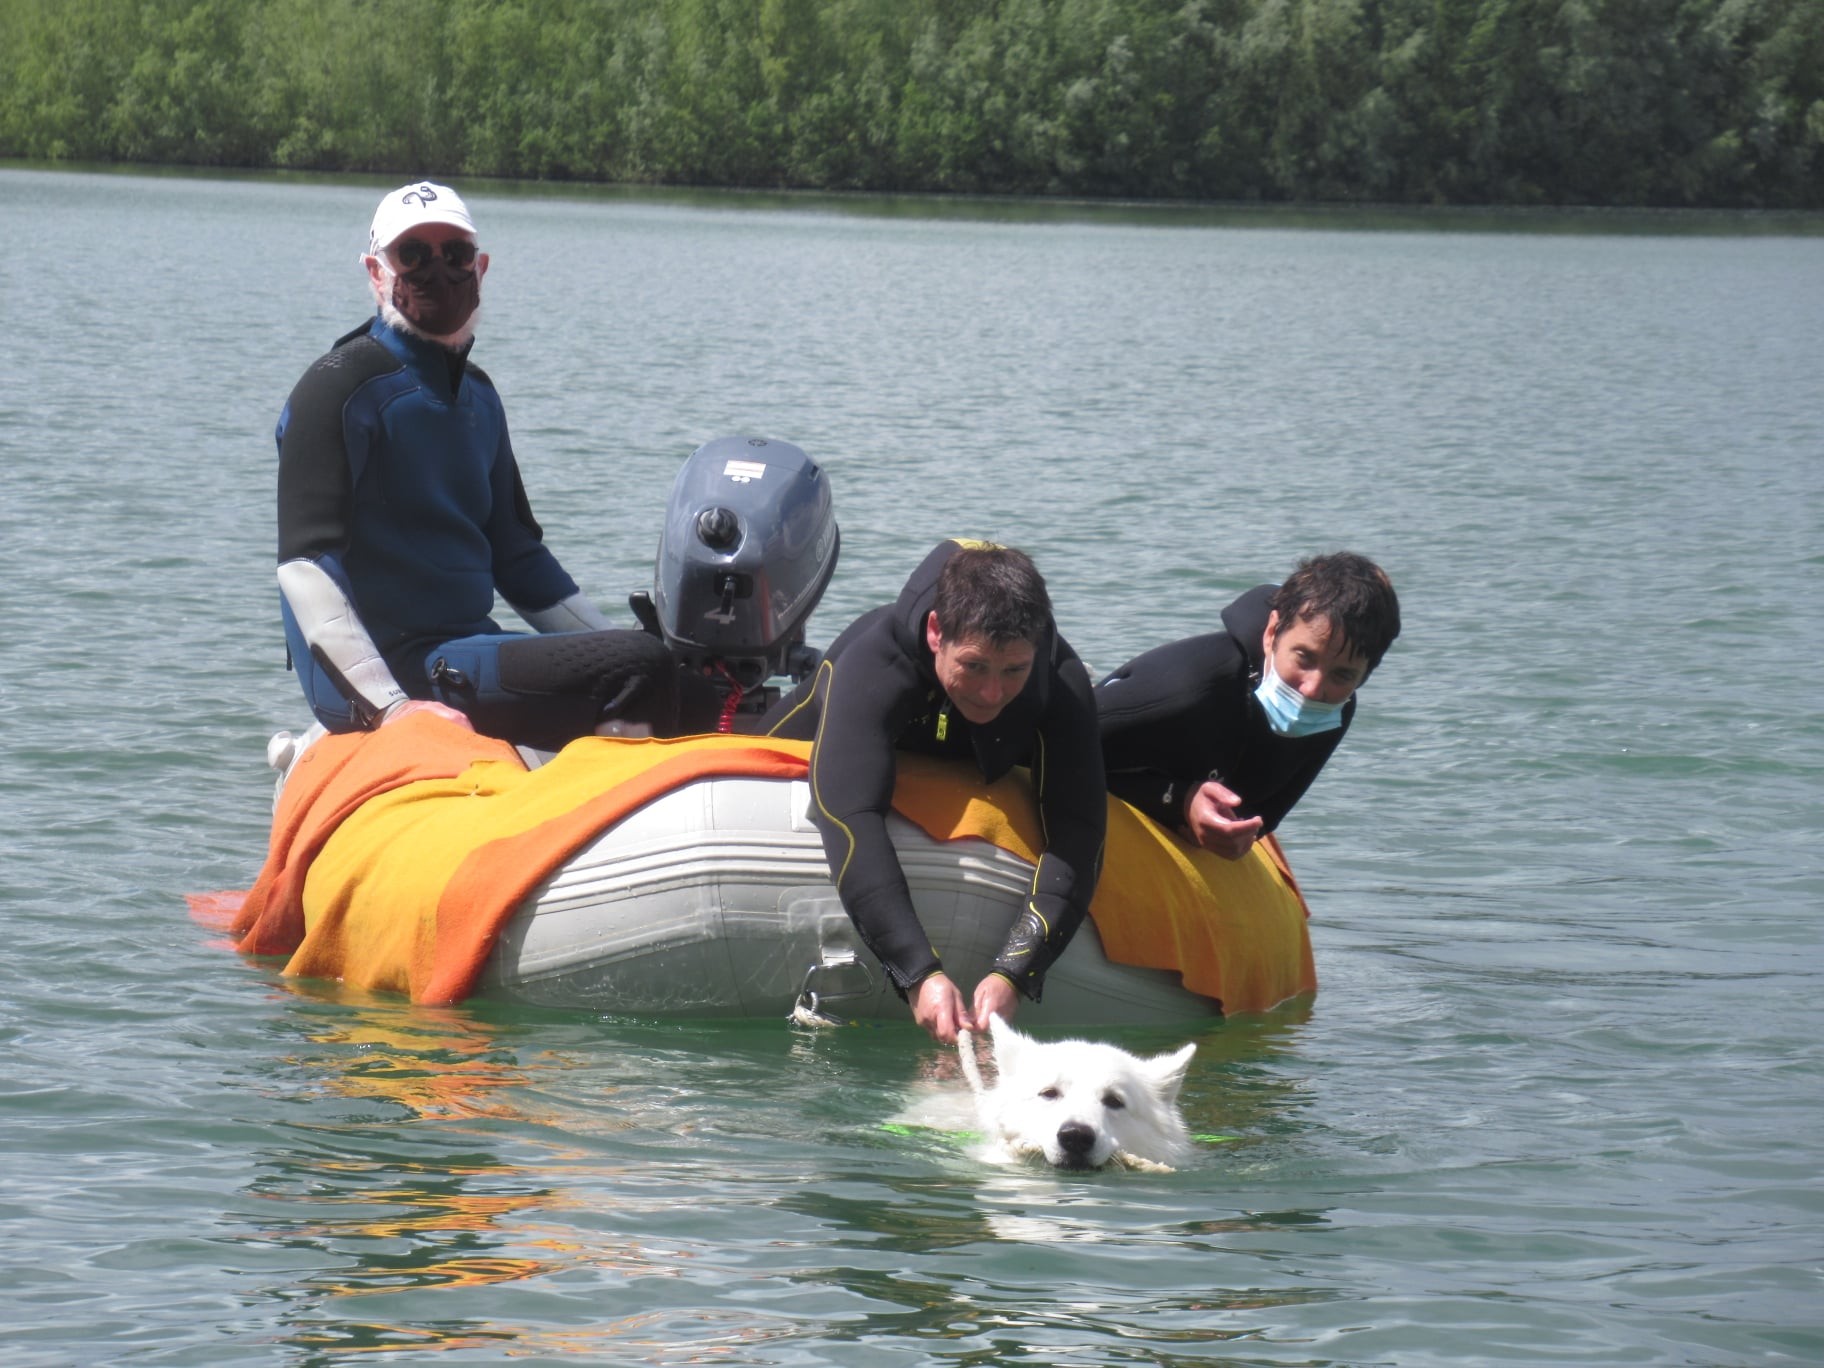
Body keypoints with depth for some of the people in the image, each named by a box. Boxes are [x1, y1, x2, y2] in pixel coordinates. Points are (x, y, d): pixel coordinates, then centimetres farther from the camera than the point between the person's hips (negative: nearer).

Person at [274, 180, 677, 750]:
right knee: (642, 671, -23)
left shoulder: (476, 396, 21)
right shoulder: (340, 388, -6)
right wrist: (390, 704, -27)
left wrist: (622, 648, 17)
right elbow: (305, 565, -16)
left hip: (464, 651, 9)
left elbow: (516, 557, 28)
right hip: (393, 670, -9)